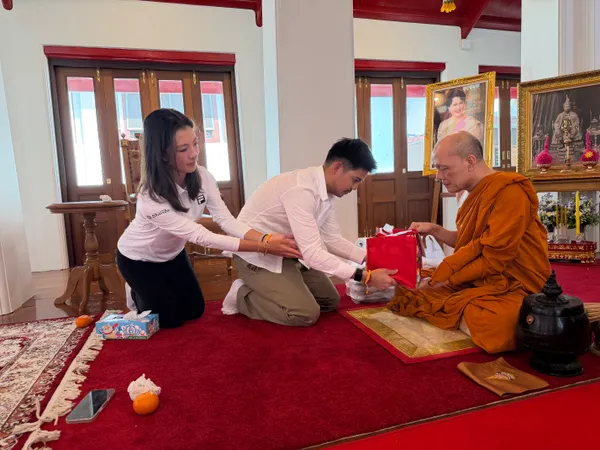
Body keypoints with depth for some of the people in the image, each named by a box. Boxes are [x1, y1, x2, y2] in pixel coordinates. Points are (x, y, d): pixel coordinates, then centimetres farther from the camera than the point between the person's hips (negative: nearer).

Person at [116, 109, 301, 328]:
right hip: (138, 259, -5)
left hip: (172, 253, 5)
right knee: (170, 319, -2)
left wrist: (266, 237, -46)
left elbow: (226, 220, -28)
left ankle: (148, 291, 35)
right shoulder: (151, 199, -40)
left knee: (194, 311, 10)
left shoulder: (202, 176, -22)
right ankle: (138, 295, 28)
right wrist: (264, 247, -46)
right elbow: (202, 237, -41)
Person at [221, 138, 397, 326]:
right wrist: (366, 277, -30)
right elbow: (312, 253, -33)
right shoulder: (301, 190, -32)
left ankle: (265, 291, 19)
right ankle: (242, 295, 2)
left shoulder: (327, 192, -2)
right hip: (257, 255, -9)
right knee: (307, 313, -18)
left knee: (330, 300, 9)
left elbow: (332, 239, 5)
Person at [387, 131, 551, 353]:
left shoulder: (510, 192, -19)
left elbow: (494, 259, -22)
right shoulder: (477, 192, 9)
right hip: (477, 280, 8)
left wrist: (445, 281, -16)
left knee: (490, 326, -39)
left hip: (513, 286, -8)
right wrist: (434, 230, 4)